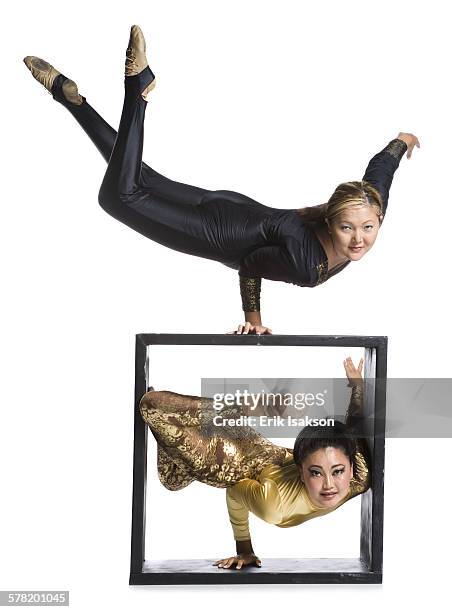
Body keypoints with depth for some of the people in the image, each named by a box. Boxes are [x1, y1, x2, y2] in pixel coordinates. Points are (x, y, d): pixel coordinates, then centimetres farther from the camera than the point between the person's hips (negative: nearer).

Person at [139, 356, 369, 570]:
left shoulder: (360, 479, -37)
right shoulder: (276, 506, -47)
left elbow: (355, 430, -20)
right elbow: (234, 493, -26)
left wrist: (357, 384, -3)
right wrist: (244, 551, -13)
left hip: (284, 458, 4)